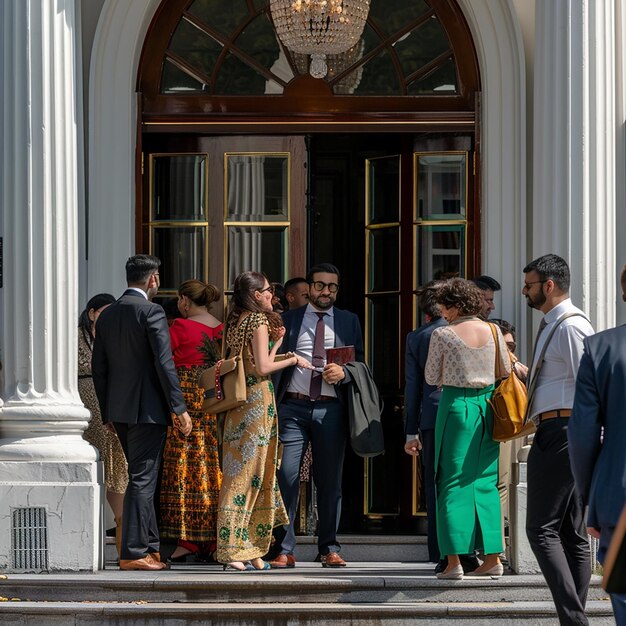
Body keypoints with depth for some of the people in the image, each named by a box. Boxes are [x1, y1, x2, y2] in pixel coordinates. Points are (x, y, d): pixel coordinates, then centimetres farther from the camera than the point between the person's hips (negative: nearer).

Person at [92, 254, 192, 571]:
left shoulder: (107, 314, 10)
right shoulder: (152, 312, -11)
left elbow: (98, 367, 13)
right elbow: (164, 363, -16)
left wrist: (107, 411, 19)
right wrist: (179, 408, -13)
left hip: (118, 410, 7)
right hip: (147, 408, -7)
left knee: (142, 477, 16)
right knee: (142, 480, -4)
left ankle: (150, 546, 21)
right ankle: (132, 553, -5)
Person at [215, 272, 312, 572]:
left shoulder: (236, 322, 15)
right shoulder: (259, 319, -9)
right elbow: (262, 367, -15)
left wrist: (276, 342, 17)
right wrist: (293, 359, -3)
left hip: (240, 402, 9)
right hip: (257, 399, -9)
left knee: (242, 473, 9)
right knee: (248, 474, -7)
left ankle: (248, 549, 11)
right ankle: (233, 549, -9)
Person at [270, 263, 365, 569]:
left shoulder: (348, 321, 13)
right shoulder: (289, 319, 10)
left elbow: (360, 364, 11)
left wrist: (343, 372, -11)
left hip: (331, 409, 1)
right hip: (293, 407, -1)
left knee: (330, 480, 5)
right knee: (286, 476, -7)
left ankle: (329, 549, 11)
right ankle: (284, 549, -3)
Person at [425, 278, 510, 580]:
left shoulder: (443, 334, -8)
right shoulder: (493, 332, 3)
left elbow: (431, 377, -1)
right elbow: (505, 372, 11)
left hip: (455, 405, -4)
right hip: (486, 406, 4)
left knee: (453, 483, 0)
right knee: (485, 481, 11)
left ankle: (454, 561, -6)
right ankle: (492, 558, 9)